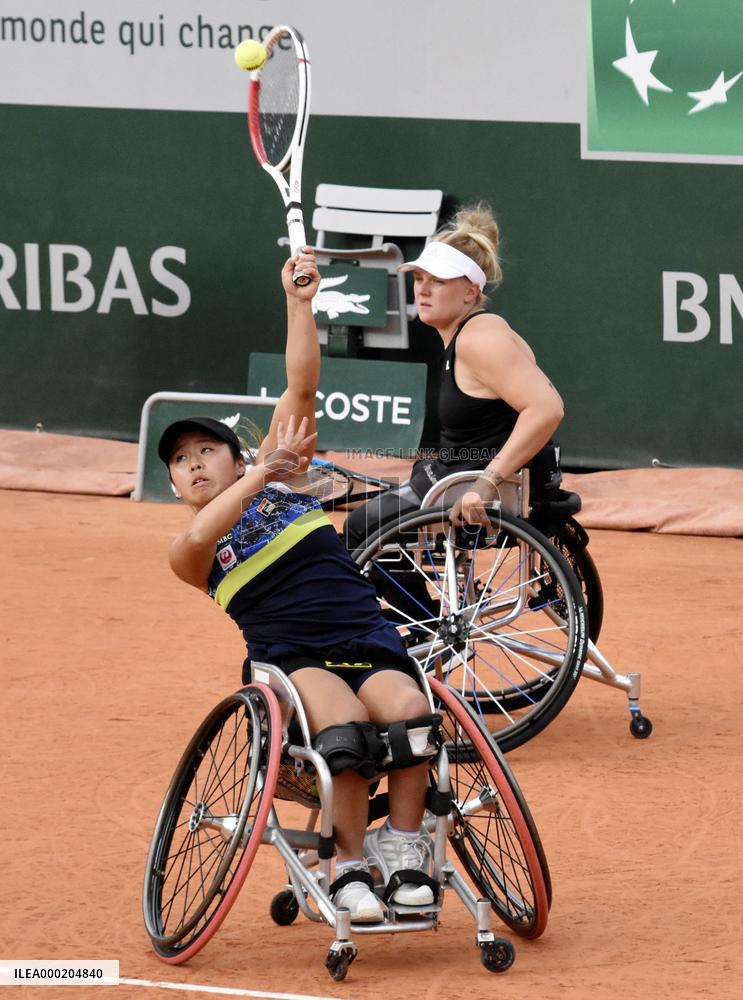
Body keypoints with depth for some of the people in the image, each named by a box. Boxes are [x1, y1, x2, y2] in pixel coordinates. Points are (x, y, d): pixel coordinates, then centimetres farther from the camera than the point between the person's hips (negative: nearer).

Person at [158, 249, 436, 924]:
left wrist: (299, 303, -1)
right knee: (344, 717, -35)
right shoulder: (190, 555, 13)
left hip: (369, 644, 2)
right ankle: (350, 866, -28)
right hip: (289, 657, -2)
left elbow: (301, 389, 10)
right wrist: (262, 474, -21)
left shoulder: (278, 481, 20)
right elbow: (200, 537, -15)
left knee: (407, 707, -31)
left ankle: (403, 845, -19)